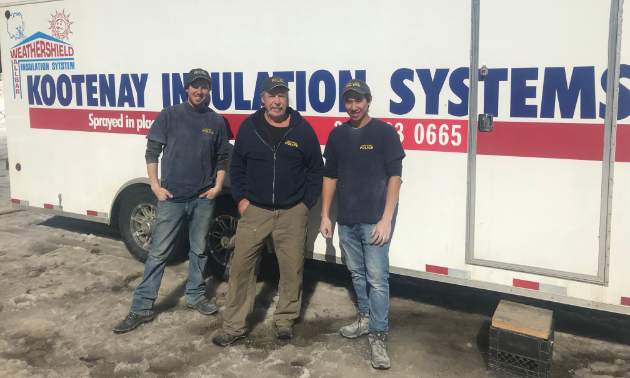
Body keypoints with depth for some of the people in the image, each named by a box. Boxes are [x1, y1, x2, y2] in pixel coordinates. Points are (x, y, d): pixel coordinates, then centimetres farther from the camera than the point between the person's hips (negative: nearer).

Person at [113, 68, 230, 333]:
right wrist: (155, 186, -5)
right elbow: (152, 152, 0)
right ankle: (141, 308, 9)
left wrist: (217, 186, 1)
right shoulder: (169, 116, -2)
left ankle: (196, 296, 32)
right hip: (171, 197, -2)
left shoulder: (216, 121, 5)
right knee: (159, 252, 1)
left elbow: (222, 158, 13)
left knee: (199, 250, 14)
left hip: (203, 199, 2)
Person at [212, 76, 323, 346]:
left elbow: (316, 169, 7)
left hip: (292, 213, 0)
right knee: (241, 267, -1)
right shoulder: (249, 127, 2)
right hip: (254, 210, 1)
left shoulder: (303, 129, 0)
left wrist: (307, 203, 2)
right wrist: (240, 199, 2)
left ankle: (285, 319, 24)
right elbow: (236, 166, 11)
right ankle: (234, 325, 11)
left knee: (292, 268, 5)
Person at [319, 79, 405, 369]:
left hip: (374, 221, -4)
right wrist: (325, 215, 8)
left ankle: (377, 337, 4)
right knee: (357, 274, 16)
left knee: (377, 279, -5)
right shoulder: (337, 135, 8)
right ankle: (365, 318, 34)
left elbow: (395, 176, -7)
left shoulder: (384, 132, -5)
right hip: (346, 221, 5)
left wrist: (386, 219, -14)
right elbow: (330, 176, 13)